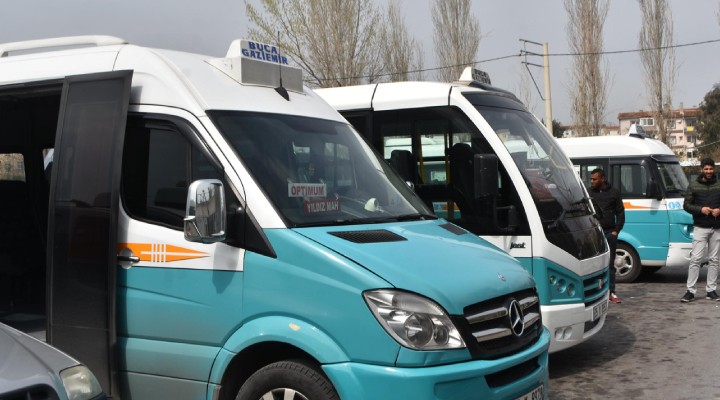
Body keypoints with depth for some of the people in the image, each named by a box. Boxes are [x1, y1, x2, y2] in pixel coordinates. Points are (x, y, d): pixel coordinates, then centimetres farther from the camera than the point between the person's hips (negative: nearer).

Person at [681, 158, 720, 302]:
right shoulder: (693, 186, 3)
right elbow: (686, 205, 2)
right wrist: (700, 209, -14)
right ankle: (690, 291, -6)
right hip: (700, 228, -2)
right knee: (695, 259, -7)